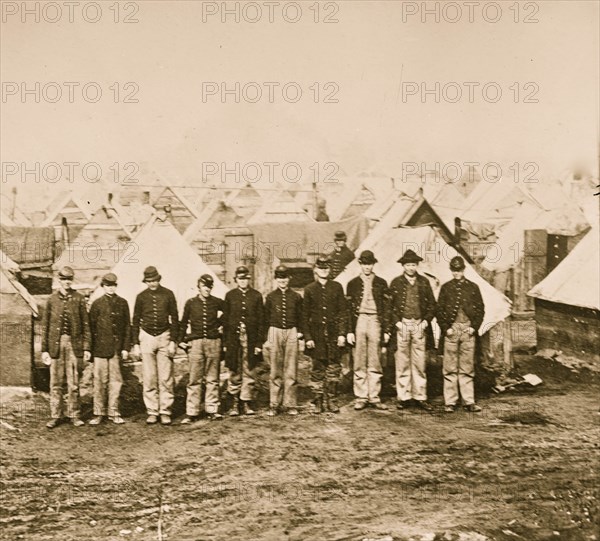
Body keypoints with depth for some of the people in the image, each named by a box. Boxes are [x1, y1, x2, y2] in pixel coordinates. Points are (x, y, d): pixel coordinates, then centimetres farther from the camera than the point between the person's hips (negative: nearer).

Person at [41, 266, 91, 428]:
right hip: (55, 344, 1)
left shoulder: (79, 299, 3)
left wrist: (87, 348, -1)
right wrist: (44, 349, 3)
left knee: (73, 383, 4)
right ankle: (55, 416, 15)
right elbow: (45, 325, 7)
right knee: (56, 383, 5)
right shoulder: (52, 299, 5)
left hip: (74, 343, 0)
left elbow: (85, 324, 4)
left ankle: (74, 415, 14)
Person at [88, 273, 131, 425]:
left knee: (116, 380, 5)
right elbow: (91, 326, 3)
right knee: (100, 381, 2)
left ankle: (113, 412, 15)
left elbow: (127, 327, 8)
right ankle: (98, 413, 12)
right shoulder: (97, 304, 4)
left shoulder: (122, 303, 8)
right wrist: (91, 349, -2)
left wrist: (126, 347, 2)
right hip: (100, 348, -2)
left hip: (117, 348, 2)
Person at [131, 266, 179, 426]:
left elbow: (174, 318, 3)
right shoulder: (141, 297, 3)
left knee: (166, 378, -1)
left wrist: (173, 341, -3)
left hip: (164, 337, -1)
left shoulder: (168, 294, 1)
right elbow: (135, 321, 9)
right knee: (149, 378, 1)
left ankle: (165, 411, 7)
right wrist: (136, 344, 4)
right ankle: (152, 412, 10)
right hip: (147, 337, 1)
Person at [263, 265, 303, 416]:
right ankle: (274, 405, 9)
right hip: (274, 332, 0)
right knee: (275, 371, 2)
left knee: (291, 371, -1)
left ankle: (290, 405, 6)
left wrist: (300, 333, -1)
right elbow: (266, 319, 9)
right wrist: (265, 339, 5)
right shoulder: (271, 297, 7)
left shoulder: (296, 297, 8)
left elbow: (300, 317, 12)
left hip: (291, 333, 0)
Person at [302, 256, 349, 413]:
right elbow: (305, 315, 4)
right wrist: (308, 337, -3)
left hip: (333, 334, 1)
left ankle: (331, 400, 13)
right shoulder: (309, 289, 4)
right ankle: (318, 400, 13)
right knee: (317, 369, 4)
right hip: (316, 335, 0)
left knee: (334, 368, 3)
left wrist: (342, 333, -3)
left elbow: (343, 312, 5)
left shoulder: (337, 287, 6)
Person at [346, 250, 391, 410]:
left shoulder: (381, 283, 9)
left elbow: (386, 308, 8)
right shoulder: (353, 283, 8)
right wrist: (349, 331, -1)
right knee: (359, 364, 2)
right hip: (359, 322, 0)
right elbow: (348, 309, 7)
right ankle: (360, 398, 8)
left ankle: (374, 397, 10)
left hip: (375, 322, 0)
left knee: (375, 363, 3)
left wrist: (386, 330, 2)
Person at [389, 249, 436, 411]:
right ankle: (403, 397, 10)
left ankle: (420, 397, 11)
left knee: (419, 362, 3)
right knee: (402, 363, 2)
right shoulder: (396, 283, 4)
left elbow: (432, 304, 11)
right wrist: (397, 321, -7)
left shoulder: (424, 282, 9)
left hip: (419, 325, 1)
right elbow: (390, 305, 3)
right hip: (402, 325, -1)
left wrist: (426, 320, -1)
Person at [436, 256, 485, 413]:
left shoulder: (473, 287, 10)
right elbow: (439, 310, 6)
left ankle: (469, 401, 9)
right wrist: (445, 328, -5)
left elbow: (480, 309, 10)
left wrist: (474, 327, -2)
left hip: (468, 331, 1)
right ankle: (450, 402, 5)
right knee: (450, 368, 0)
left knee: (467, 368, 5)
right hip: (451, 330, -1)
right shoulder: (446, 288, 7)